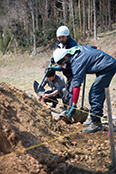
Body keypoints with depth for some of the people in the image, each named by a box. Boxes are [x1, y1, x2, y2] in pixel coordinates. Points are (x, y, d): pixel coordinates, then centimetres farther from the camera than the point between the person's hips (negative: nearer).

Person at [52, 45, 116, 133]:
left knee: (95, 94, -13)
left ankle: (96, 123, -12)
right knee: (99, 93, 14)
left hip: (107, 67, -11)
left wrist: (73, 106, -19)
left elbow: (76, 85, -21)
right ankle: (95, 119, 20)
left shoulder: (76, 62, -19)